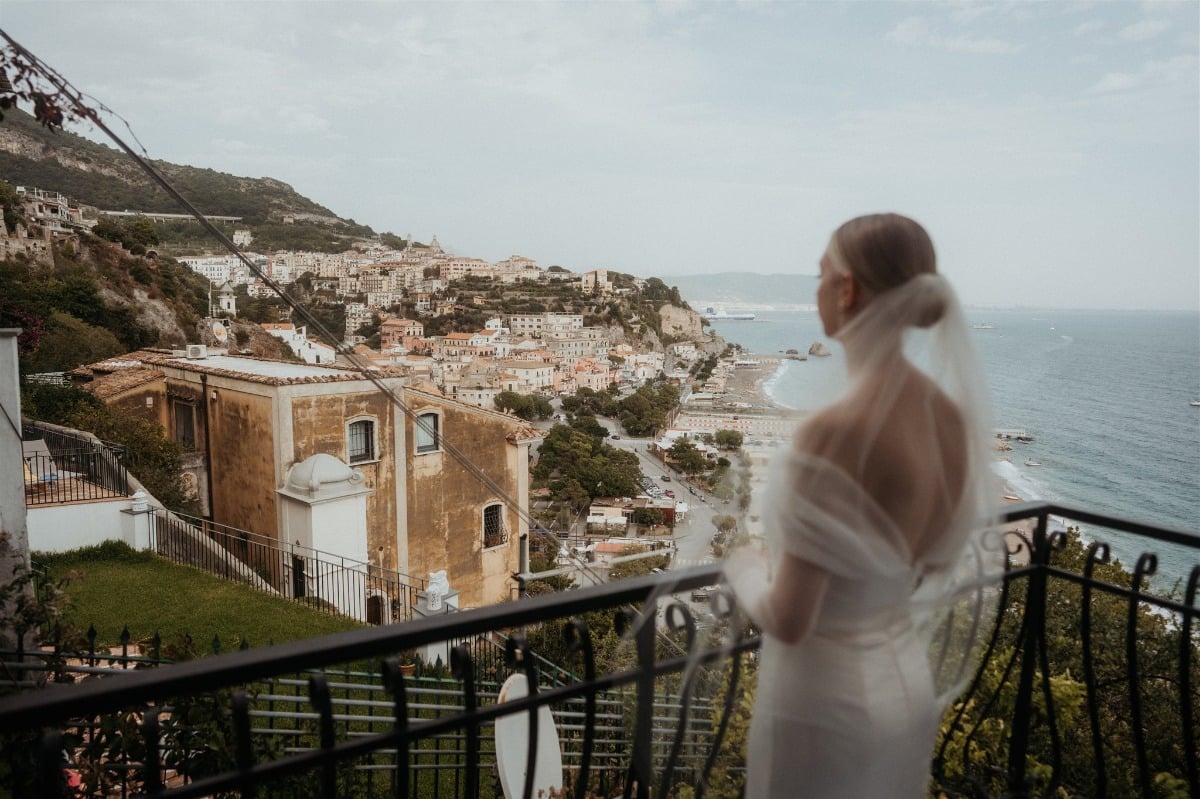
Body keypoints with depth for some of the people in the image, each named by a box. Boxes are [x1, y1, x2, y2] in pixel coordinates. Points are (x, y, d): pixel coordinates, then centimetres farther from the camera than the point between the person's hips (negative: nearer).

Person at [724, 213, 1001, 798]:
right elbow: (955, 565, 6)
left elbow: (788, 621, -24)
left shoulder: (833, 432, -30)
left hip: (826, 694, -7)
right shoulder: (953, 413, -7)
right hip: (911, 680, 7)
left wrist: (744, 568, -5)